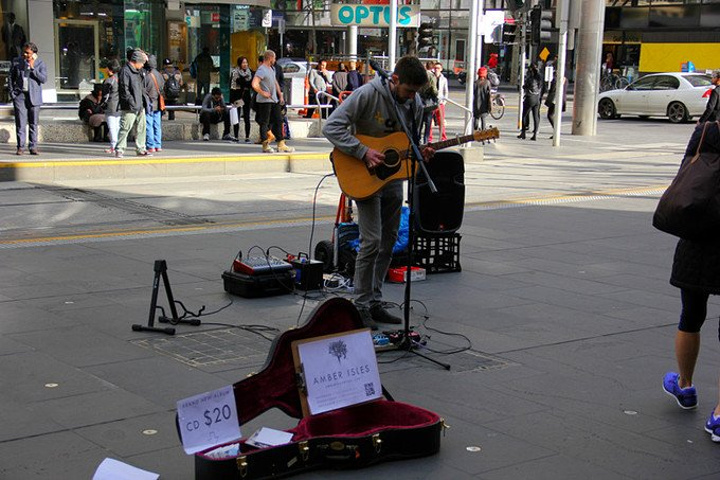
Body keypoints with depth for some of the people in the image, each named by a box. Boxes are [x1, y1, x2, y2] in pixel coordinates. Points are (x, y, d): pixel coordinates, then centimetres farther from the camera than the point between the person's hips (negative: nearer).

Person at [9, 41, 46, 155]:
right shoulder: (16, 61, 8)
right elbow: (11, 77, 13)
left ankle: (33, 147, 6)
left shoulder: (40, 63, 3)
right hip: (19, 95, 0)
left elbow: (44, 79, -6)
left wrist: (32, 68, -12)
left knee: (33, 123, 1)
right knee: (20, 123, -5)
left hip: (34, 96, 0)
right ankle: (21, 147, -2)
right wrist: (11, 92, 3)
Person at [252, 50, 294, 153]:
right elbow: (254, 84, -26)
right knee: (264, 123, -1)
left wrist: (280, 95, 21)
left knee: (278, 121, 9)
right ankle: (265, 145, 4)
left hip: (274, 100, 9)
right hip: (265, 101, -9)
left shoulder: (271, 69, 15)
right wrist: (262, 93, -17)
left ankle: (281, 145, 13)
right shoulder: (261, 70, -14)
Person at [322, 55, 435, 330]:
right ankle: (361, 306, -2)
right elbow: (331, 127, -21)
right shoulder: (369, 94, -17)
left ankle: (375, 302, 21)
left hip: (393, 177, 7)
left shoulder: (415, 104, 2)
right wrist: (363, 152, -26)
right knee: (371, 241, -13)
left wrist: (420, 153, -5)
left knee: (389, 241, 10)